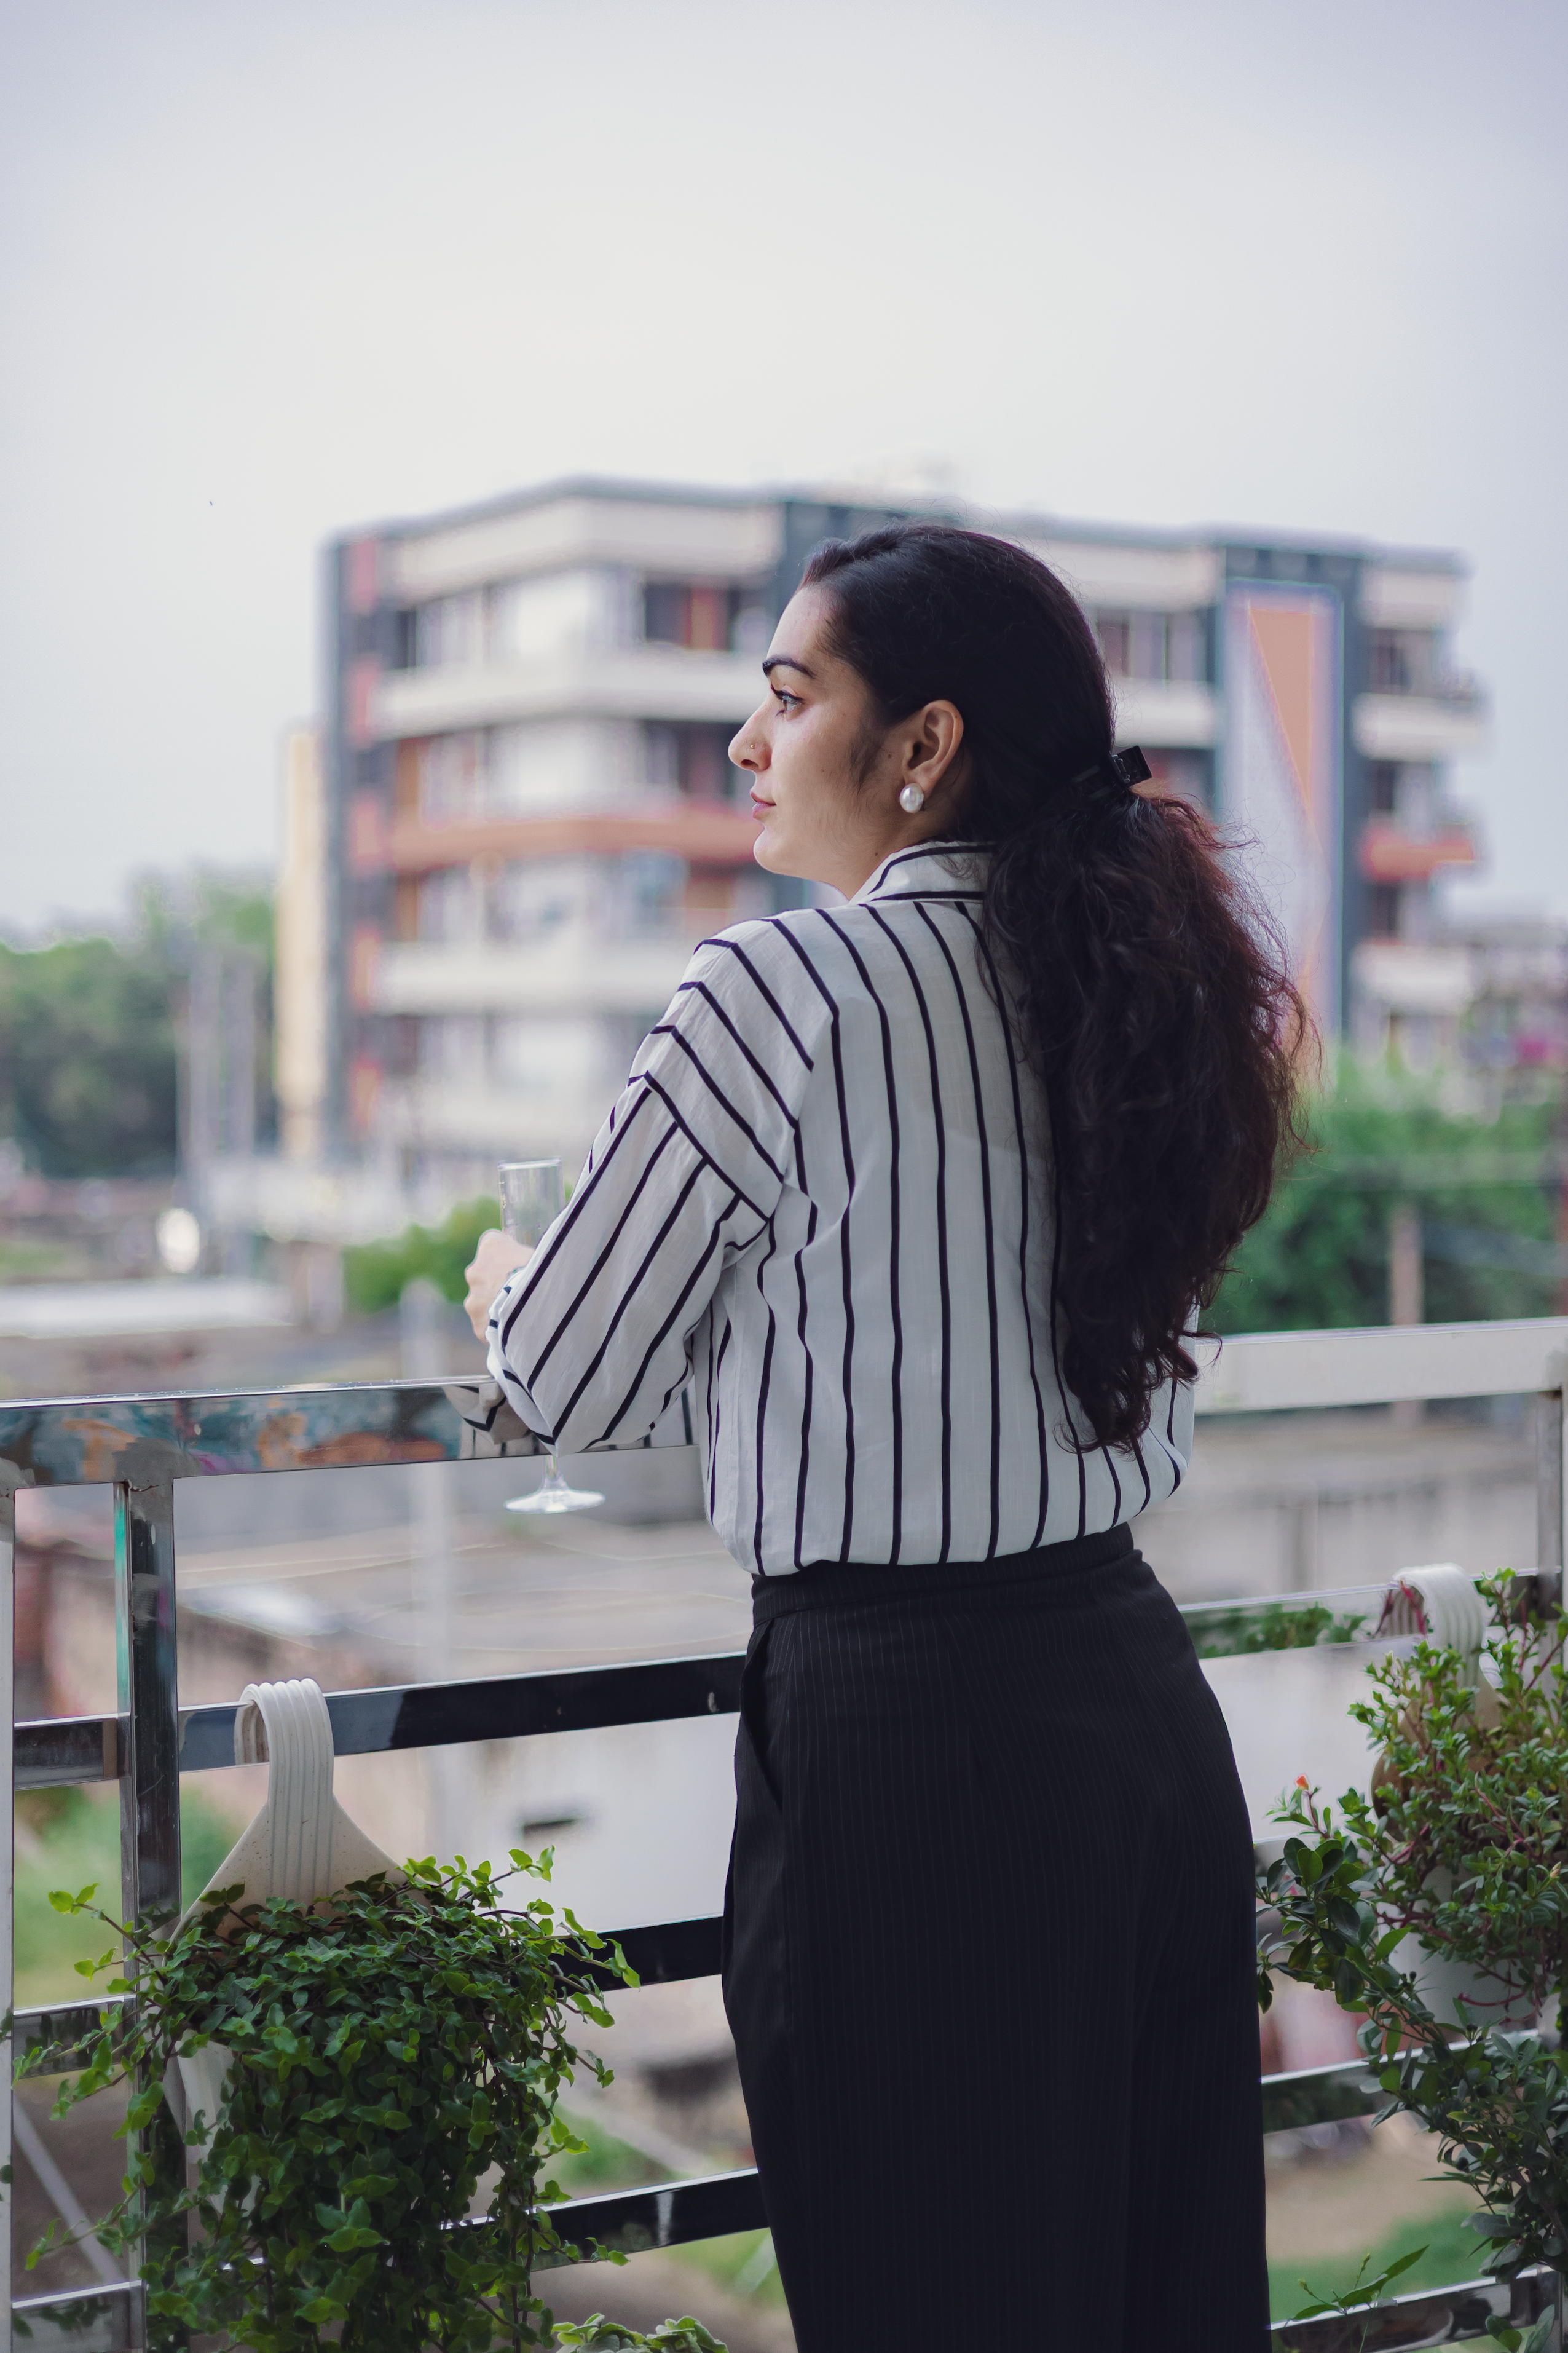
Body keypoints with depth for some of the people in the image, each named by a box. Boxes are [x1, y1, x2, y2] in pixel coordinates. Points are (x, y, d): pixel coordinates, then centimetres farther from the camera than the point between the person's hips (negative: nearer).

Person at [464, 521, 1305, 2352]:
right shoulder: (1122, 980, 7)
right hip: (1138, 1698, 7)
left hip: (899, 1725, -7)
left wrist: (503, 1284, 16)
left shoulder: (774, 993, -14)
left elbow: (569, 1389, -6)